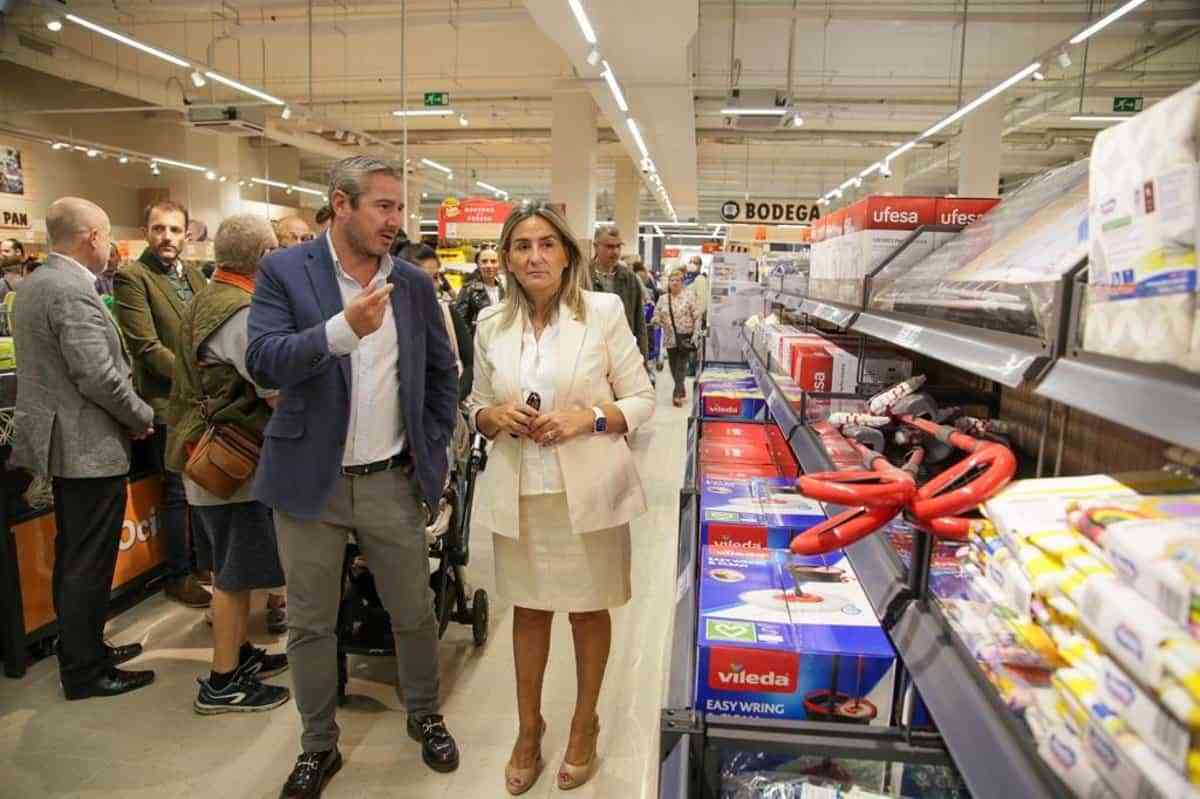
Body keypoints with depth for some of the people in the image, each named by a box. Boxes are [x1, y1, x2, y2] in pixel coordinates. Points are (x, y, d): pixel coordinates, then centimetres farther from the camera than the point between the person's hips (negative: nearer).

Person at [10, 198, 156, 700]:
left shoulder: (37, 282, 11)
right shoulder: (73, 292, -20)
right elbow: (99, 377, -24)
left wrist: (130, 415, 15)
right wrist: (142, 417, -8)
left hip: (63, 442, 10)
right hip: (90, 449, -10)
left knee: (74, 559, 19)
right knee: (89, 564, 1)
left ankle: (82, 649, 32)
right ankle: (85, 672, 12)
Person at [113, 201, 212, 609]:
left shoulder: (194, 275, 12)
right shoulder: (132, 276, -9)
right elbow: (147, 346, -16)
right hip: (169, 401, -7)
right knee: (179, 491, 3)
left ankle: (205, 562, 30)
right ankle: (179, 576, 17)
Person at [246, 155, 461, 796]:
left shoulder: (414, 283, 4)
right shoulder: (284, 271, -5)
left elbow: (442, 372, 13)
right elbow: (263, 363, -17)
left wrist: (433, 447, 4)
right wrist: (342, 329, -31)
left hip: (392, 480, 2)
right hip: (310, 480, -1)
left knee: (414, 612, 13)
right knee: (309, 623, 13)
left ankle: (424, 716, 38)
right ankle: (319, 746, 33)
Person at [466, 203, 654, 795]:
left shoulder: (604, 311, -8)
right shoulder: (491, 323, 2)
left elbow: (642, 400, -4)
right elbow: (476, 407, 11)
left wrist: (589, 419, -20)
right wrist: (494, 417, -11)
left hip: (587, 493, -2)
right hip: (518, 493, 3)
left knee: (588, 609, 14)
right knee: (528, 609, 16)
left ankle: (584, 724, 38)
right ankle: (528, 727, 39)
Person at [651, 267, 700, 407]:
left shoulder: (688, 296, -3)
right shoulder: (663, 299, 6)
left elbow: (696, 316, -3)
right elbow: (657, 316, 7)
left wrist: (695, 334, -10)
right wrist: (656, 321, -16)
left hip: (686, 337, -4)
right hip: (670, 338, 4)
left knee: (681, 365, -9)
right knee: (674, 366, 10)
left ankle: (677, 394, -7)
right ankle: (682, 390, 29)